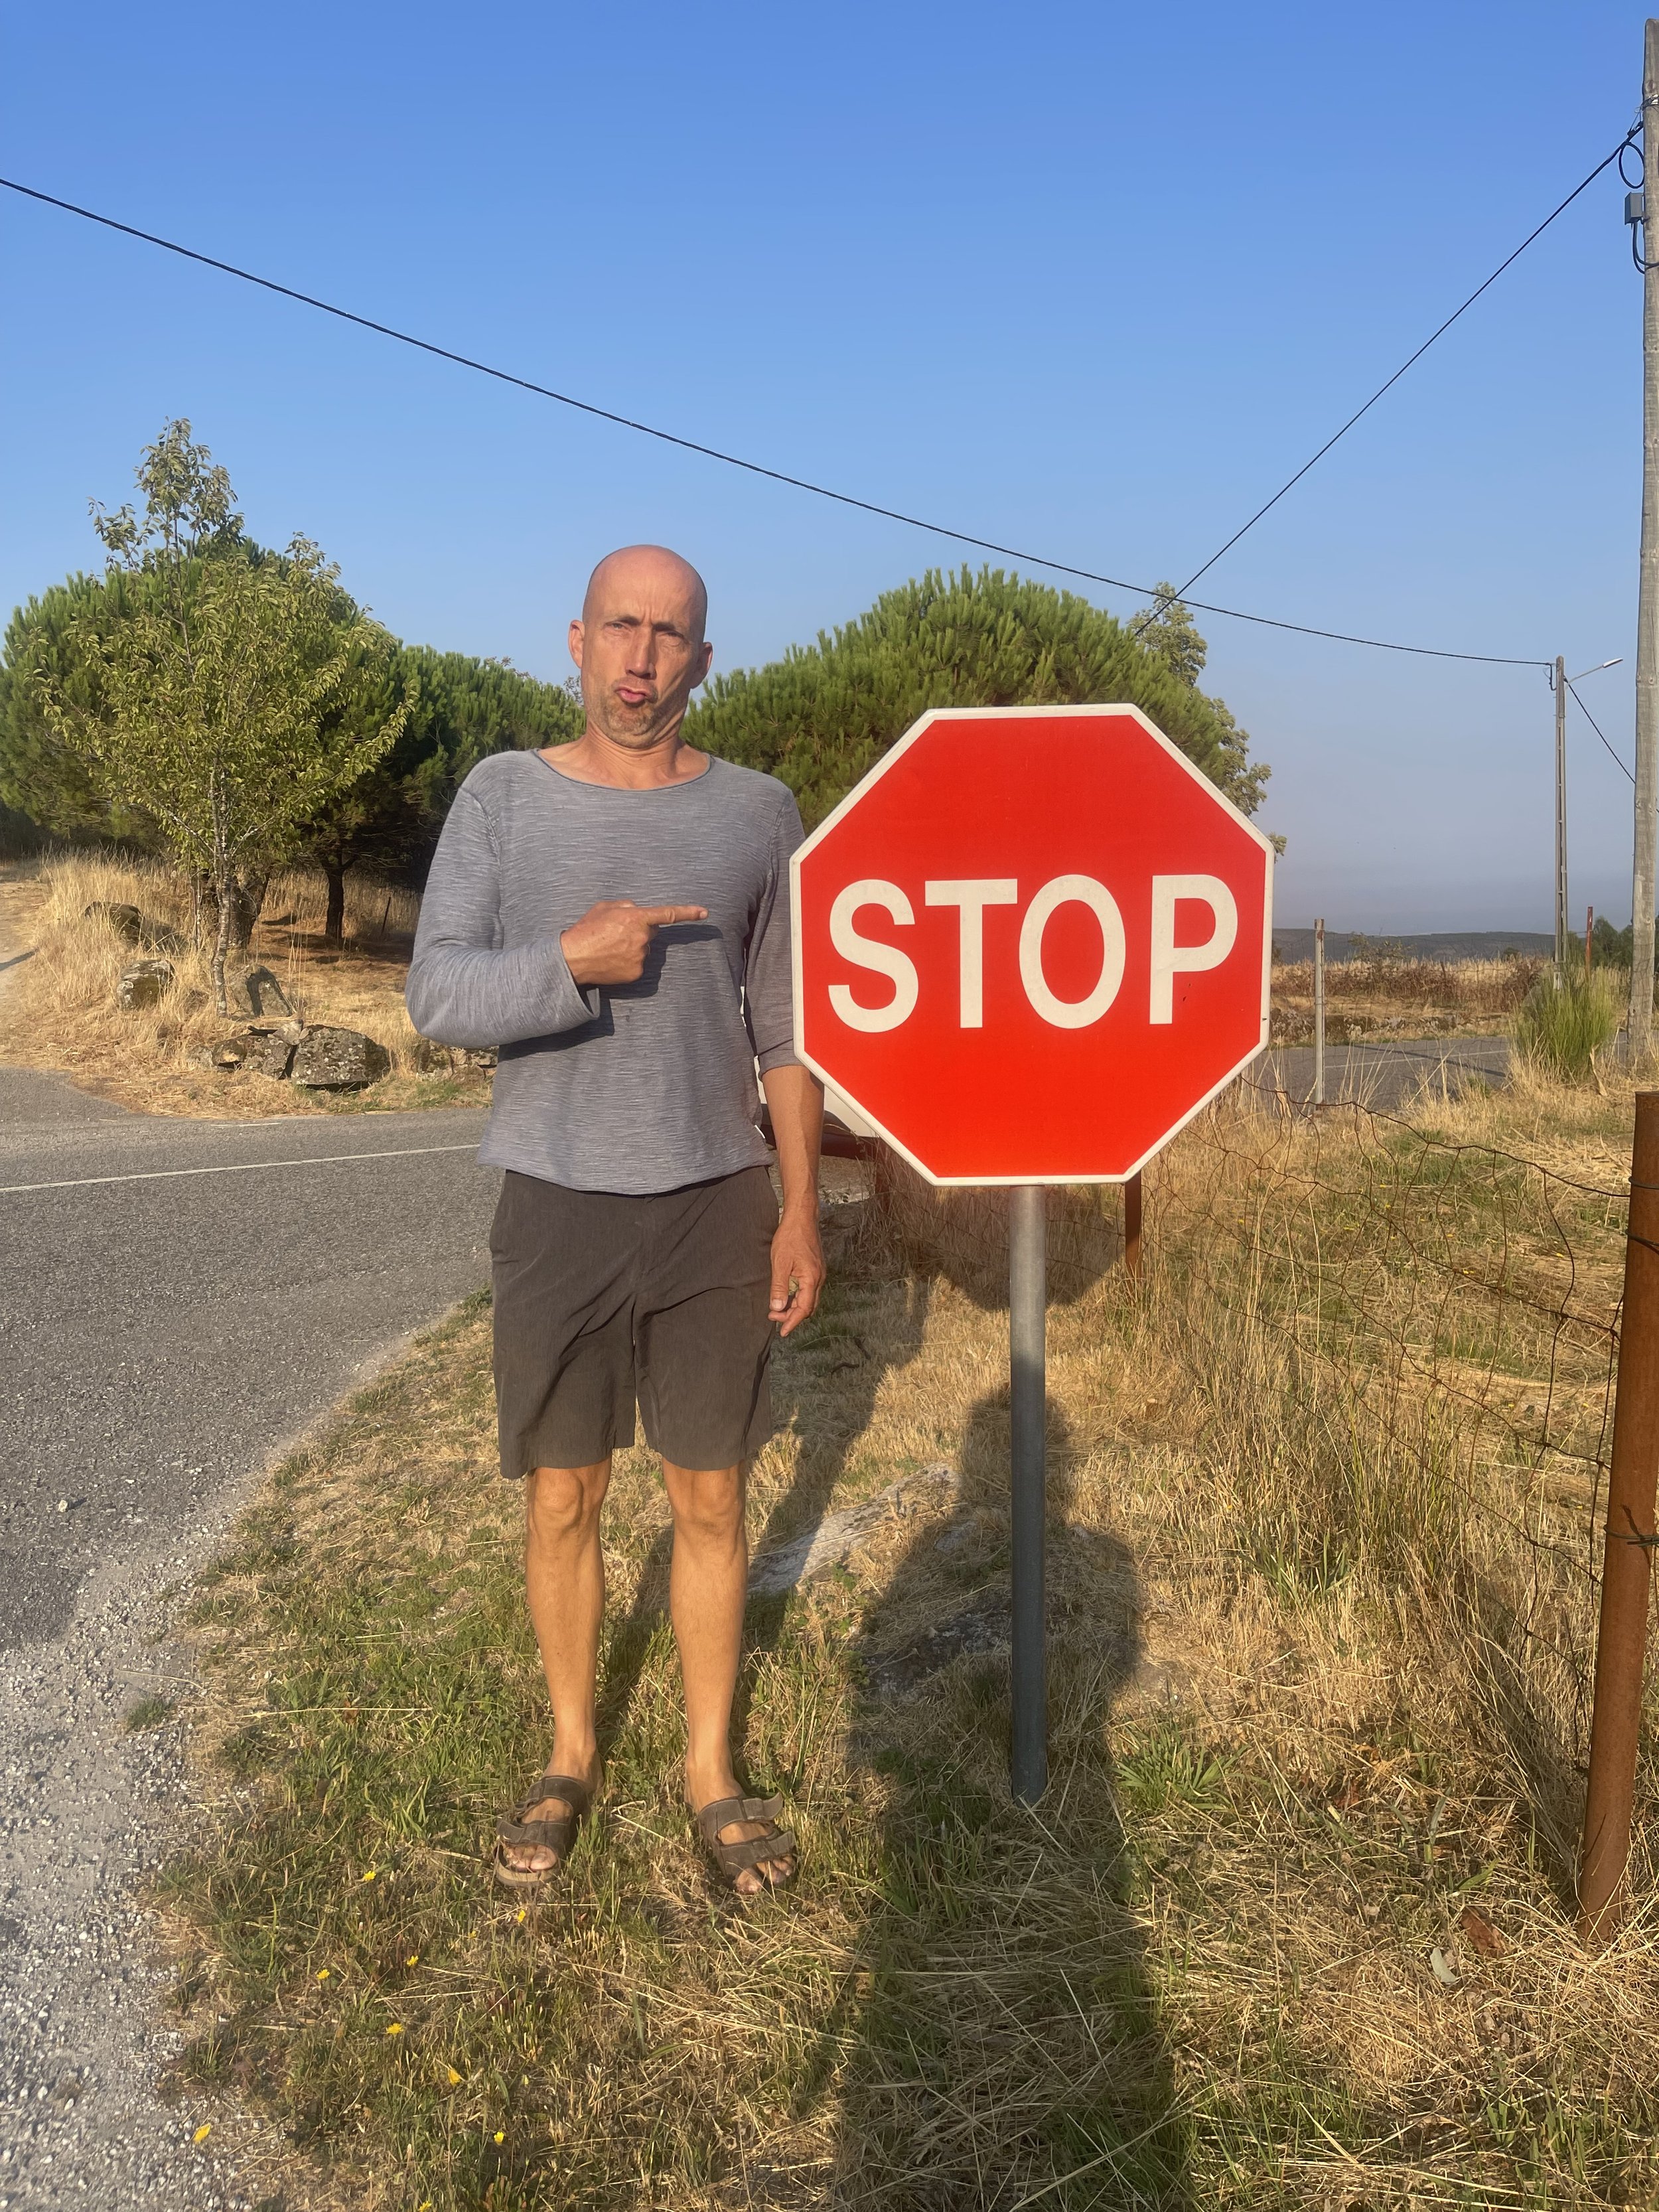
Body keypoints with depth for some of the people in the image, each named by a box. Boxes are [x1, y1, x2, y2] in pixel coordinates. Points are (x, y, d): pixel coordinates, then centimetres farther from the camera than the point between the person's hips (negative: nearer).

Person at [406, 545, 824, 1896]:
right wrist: (571, 957, -25)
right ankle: (572, 1756, 32)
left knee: (712, 1500, 9)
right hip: (556, 1206, 0)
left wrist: (802, 1208, 1)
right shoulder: (502, 799, -1)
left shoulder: (757, 813, 1)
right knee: (564, 1499, 11)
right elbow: (438, 999, -8)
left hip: (715, 1206, 1)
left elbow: (784, 1027, 4)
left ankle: (712, 1768, 28)